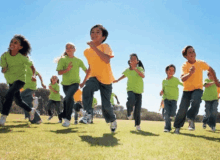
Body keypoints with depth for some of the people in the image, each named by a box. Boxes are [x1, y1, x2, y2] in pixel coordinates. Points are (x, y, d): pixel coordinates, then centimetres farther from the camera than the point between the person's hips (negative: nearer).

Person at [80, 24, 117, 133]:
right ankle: (88, 112, -12)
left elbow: (107, 60, -30)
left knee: (106, 105, 0)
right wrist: (84, 81, 22)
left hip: (106, 80, -3)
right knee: (87, 89, -32)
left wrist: (95, 47, -30)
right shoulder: (87, 51, 7)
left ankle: (113, 120, 30)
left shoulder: (105, 46, -9)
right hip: (94, 77, 4)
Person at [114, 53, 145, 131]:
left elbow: (143, 76, -28)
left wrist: (135, 69, -37)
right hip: (130, 89, 1)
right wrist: (118, 80, 29)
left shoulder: (140, 69, -8)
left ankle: (137, 124, 15)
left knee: (138, 108, -1)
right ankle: (129, 112, -2)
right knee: (131, 100, -32)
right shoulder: (127, 70, 1)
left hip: (139, 91, 0)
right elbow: (124, 75, 25)